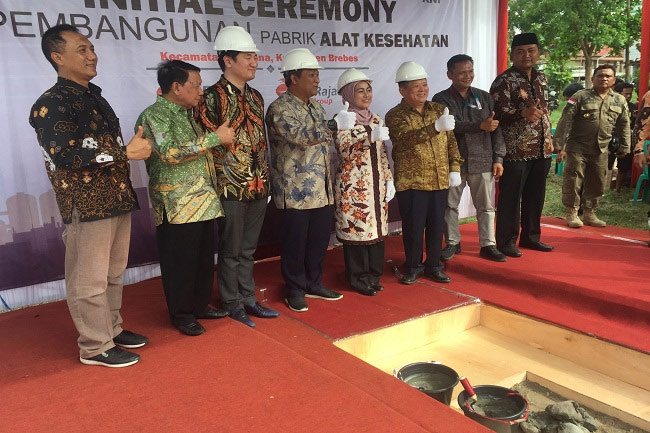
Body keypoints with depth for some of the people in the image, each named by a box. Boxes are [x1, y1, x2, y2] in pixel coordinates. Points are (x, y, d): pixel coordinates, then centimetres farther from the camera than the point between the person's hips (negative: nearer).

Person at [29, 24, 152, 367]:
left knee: (113, 273, 17)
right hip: (86, 205, -8)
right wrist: (126, 152, -21)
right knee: (89, 281, 2)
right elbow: (66, 155, -23)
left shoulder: (94, 97, 15)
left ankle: (111, 328, 32)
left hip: (117, 199, 8)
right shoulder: (50, 104, -12)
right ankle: (95, 347, 15)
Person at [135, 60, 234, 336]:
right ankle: (182, 315, 19)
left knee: (204, 259, 15)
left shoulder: (186, 114, 16)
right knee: (180, 263, 3)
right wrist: (216, 138, -21)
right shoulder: (154, 115, -11)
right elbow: (170, 152, -25)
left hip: (203, 202, 8)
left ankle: (200, 305, 31)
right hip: (177, 207, -8)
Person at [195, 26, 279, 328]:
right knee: (231, 251, 6)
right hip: (230, 188, -6)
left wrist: (266, 179, 16)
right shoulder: (212, 98, -10)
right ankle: (232, 305, 21)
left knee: (248, 249, 16)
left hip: (258, 187, 6)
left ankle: (247, 299, 28)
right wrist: (217, 184, -11)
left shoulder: (255, 97, 11)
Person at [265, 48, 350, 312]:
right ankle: (295, 291, 19)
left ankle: (314, 285, 29)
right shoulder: (279, 108, -11)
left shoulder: (316, 108, 15)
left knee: (320, 240, 12)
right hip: (296, 191, -7)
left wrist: (330, 181, 20)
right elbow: (300, 135, -28)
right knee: (295, 243, 3)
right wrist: (337, 124, -35)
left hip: (322, 190, 7)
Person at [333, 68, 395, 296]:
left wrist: (389, 180, 10)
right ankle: (359, 279, 10)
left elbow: (382, 155, 16)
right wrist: (370, 138, -31)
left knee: (376, 228, 9)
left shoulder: (375, 119, 14)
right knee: (357, 230, -2)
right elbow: (344, 149, -20)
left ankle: (373, 275, 21)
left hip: (376, 184, 6)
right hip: (353, 186, -6)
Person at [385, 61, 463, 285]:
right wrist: (435, 127, -38)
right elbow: (407, 138, -25)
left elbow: (451, 141, 13)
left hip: (440, 180, 4)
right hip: (411, 182, -4)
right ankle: (413, 266, 21)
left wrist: (455, 168, 3)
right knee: (413, 227, 3)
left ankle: (434, 265, 26)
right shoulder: (395, 115, -6)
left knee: (436, 225, 10)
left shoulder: (439, 109, 10)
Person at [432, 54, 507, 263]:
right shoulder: (441, 99, 0)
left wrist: (498, 158, 1)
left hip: (482, 161, 2)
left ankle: (488, 244, 17)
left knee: (486, 206, 6)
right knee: (450, 205, 7)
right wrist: (480, 126, -23)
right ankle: (453, 243, 22)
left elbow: (496, 130, 7)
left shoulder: (484, 97, 10)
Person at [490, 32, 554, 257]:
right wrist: (523, 113, -29)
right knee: (510, 198, -1)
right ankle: (506, 241, 10)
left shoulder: (541, 78, 15)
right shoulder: (504, 81, -8)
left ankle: (531, 236, 27)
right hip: (515, 151, -7)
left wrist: (549, 139, 9)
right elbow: (497, 114, -16)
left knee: (535, 196, 14)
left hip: (541, 150, 7)